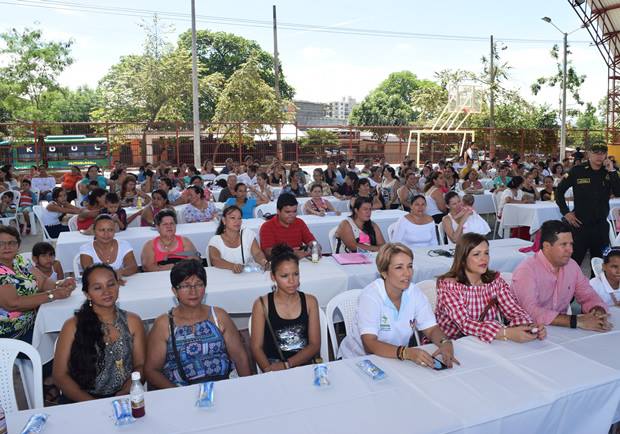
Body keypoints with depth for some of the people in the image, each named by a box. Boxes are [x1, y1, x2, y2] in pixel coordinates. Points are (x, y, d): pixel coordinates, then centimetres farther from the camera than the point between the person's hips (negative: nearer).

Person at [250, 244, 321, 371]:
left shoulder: (310, 301, 7)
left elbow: (315, 345, 2)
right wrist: (270, 370, -20)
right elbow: (256, 347, -1)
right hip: (274, 366, -2)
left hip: (305, 364, 2)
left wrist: (286, 365, -12)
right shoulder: (262, 304, 2)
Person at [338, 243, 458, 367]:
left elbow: (431, 329, -1)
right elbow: (370, 345, -28)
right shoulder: (370, 296, -21)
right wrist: (406, 352, -42)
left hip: (396, 361, 5)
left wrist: (445, 343, -23)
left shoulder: (415, 293, -6)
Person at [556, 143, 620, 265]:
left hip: (601, 225, 3)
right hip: (580, 224, -2)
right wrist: (565, 212, -4)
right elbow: (559, 190, 2)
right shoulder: (577, 171, -4)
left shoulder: (609, 172, 2)